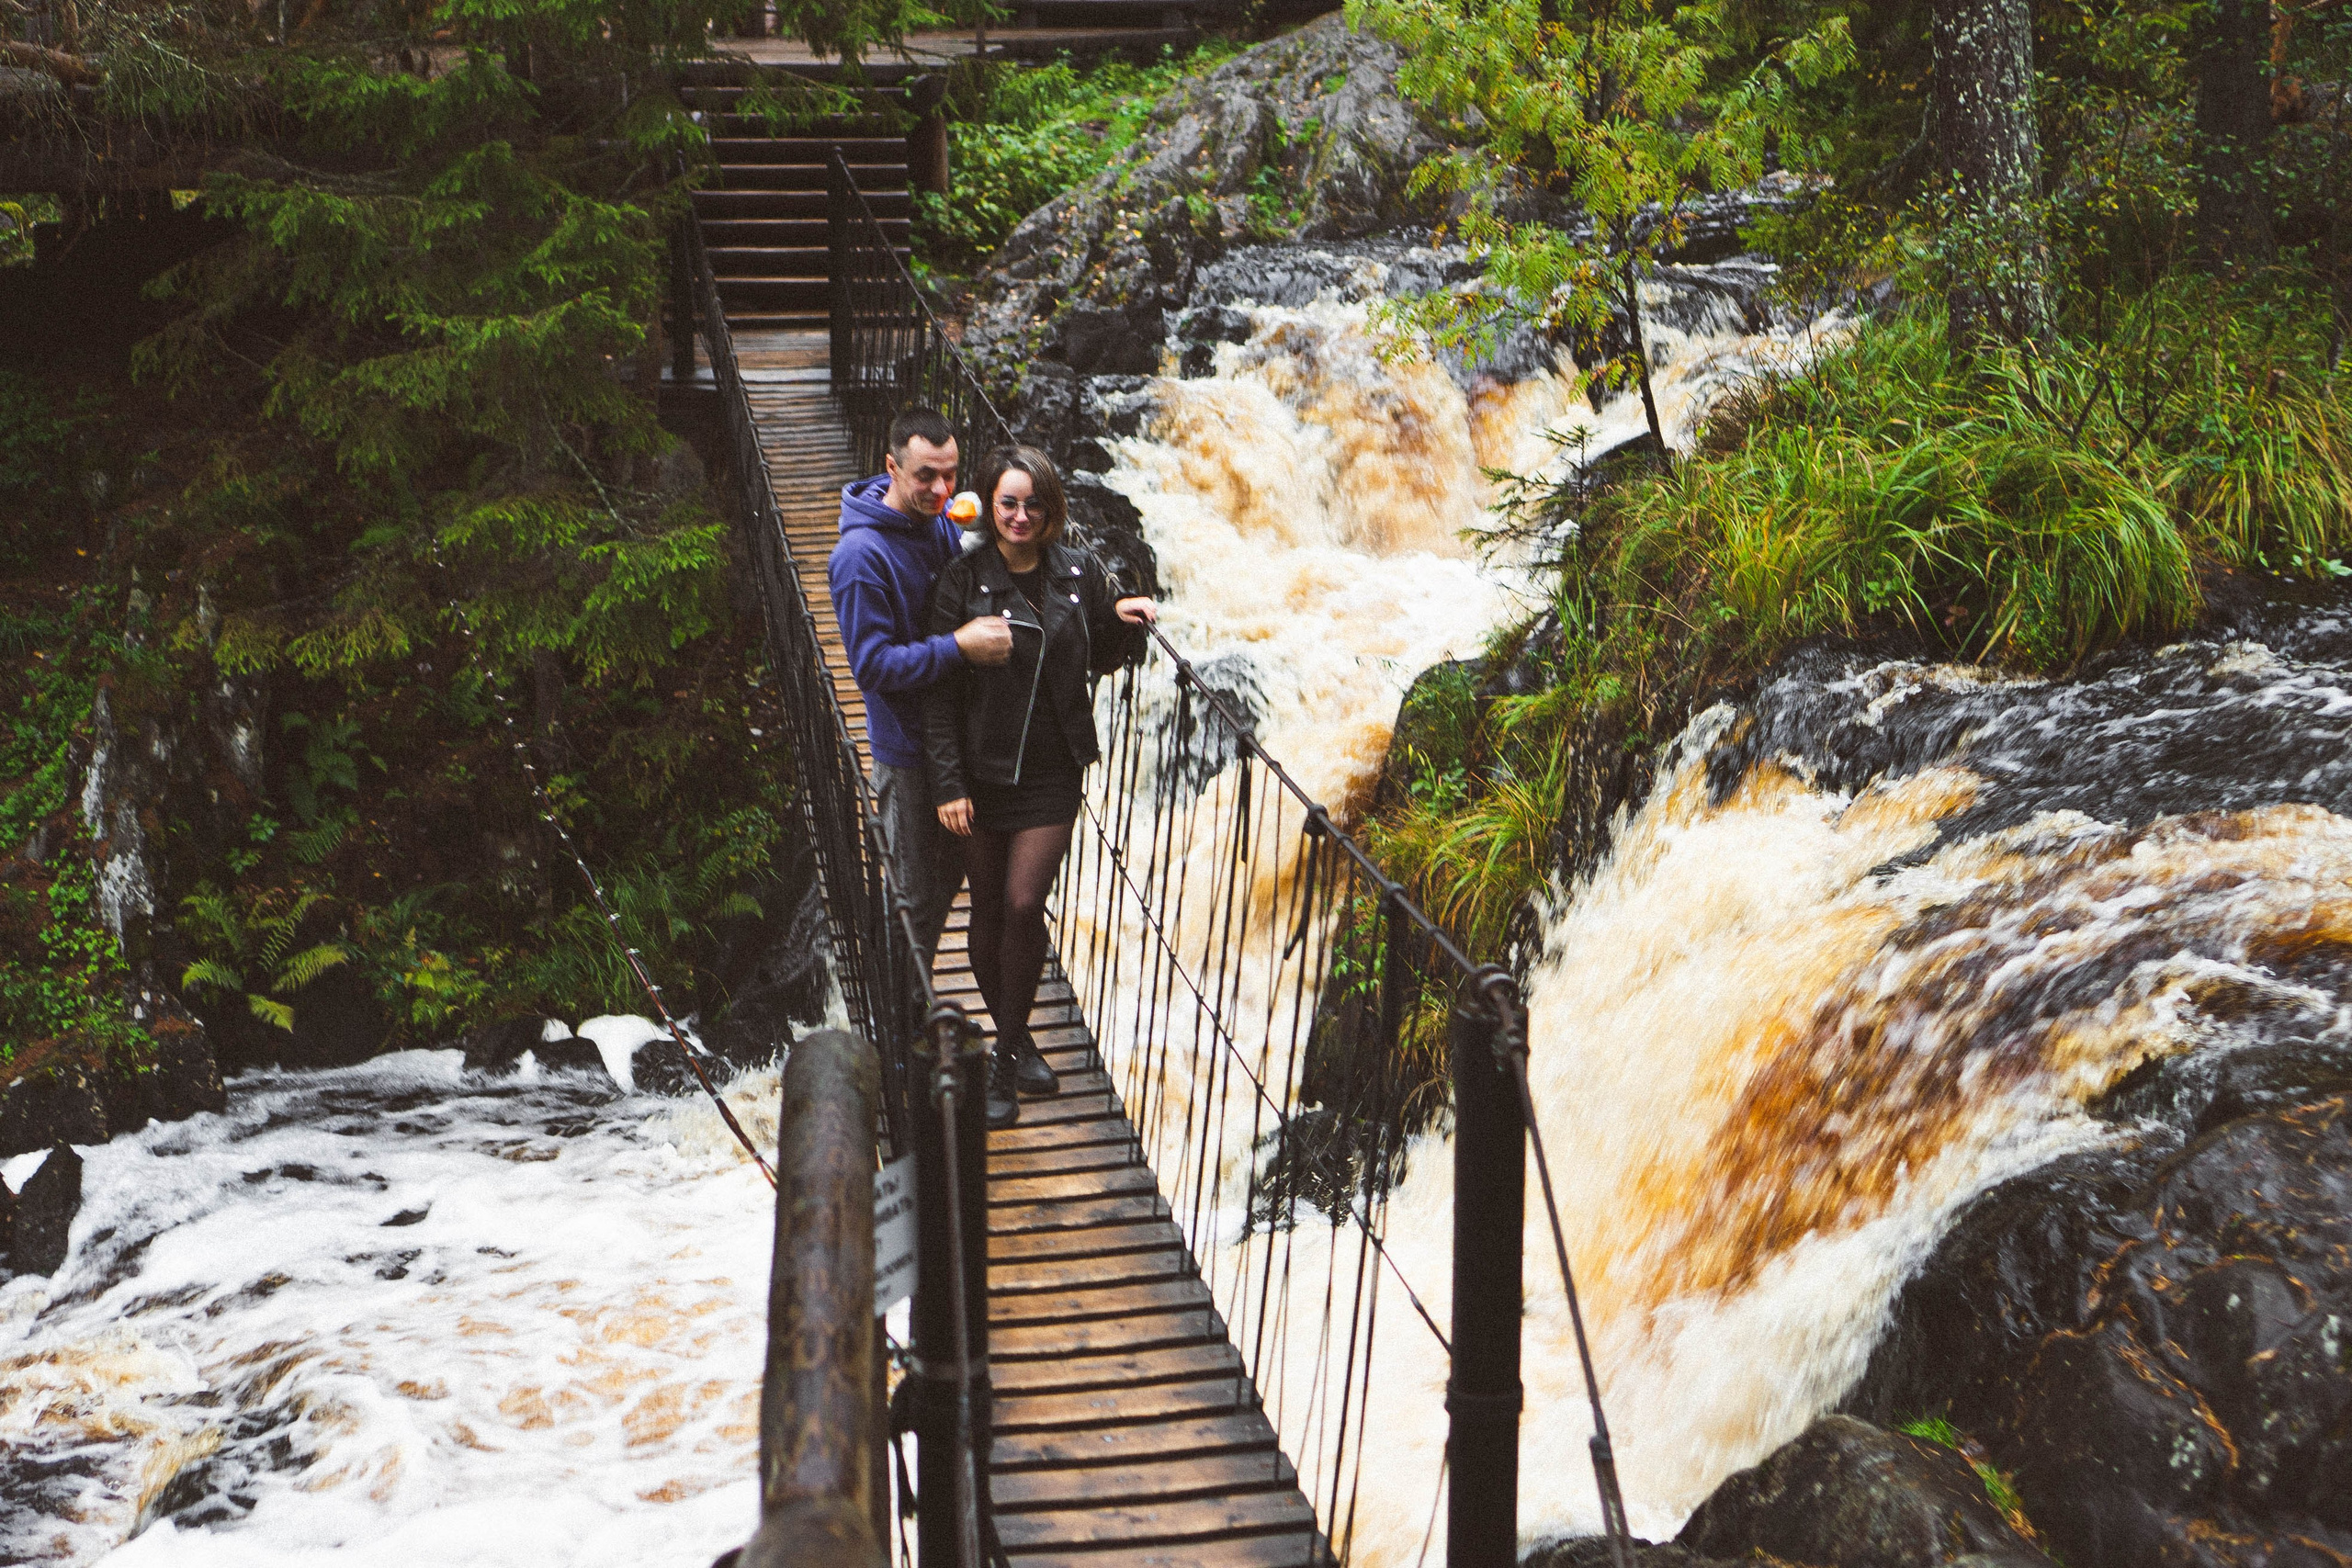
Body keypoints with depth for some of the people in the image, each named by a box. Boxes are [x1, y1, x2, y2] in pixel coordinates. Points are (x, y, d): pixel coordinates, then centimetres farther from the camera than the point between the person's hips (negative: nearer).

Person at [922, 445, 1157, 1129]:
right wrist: (948, 783, -11)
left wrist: (1124, 623, -7)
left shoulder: (1080, 577, 0)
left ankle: (1007, 1059, 7)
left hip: (1052, 773, 1)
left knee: (1024, 906, -7)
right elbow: (939, 689, -7)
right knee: (989, 911, 7)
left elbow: (1101, 661, 15)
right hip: (983, 771, 0)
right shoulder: (964, 579, -7)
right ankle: (1015, 1041, 27)